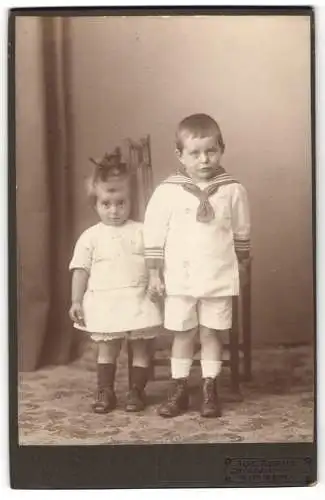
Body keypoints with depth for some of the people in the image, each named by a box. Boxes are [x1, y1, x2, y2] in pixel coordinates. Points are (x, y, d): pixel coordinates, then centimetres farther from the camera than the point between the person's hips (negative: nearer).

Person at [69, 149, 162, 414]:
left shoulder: (142, 231, 0)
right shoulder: (90, 237, 0)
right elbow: (81, 269, 0)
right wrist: (76, 300, -3)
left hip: (138, 300, 0)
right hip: (104, 302, 0)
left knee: (141, 347, 8)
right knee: (107, 349, 10)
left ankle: (137, 390, 21)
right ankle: (105, 392, 22)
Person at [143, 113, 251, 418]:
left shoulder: (233, 190, -4)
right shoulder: (167, 191, -7)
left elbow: (241, 233, 8)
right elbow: (154, 235, -3)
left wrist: (242, 266, 15)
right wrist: (154, 275, -2)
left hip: (219, 278, 0)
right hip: (179, 278, 0)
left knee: (211, 333, 9)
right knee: (182, 333, 10)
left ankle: (210, 390, 21)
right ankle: (179, 390, 22)